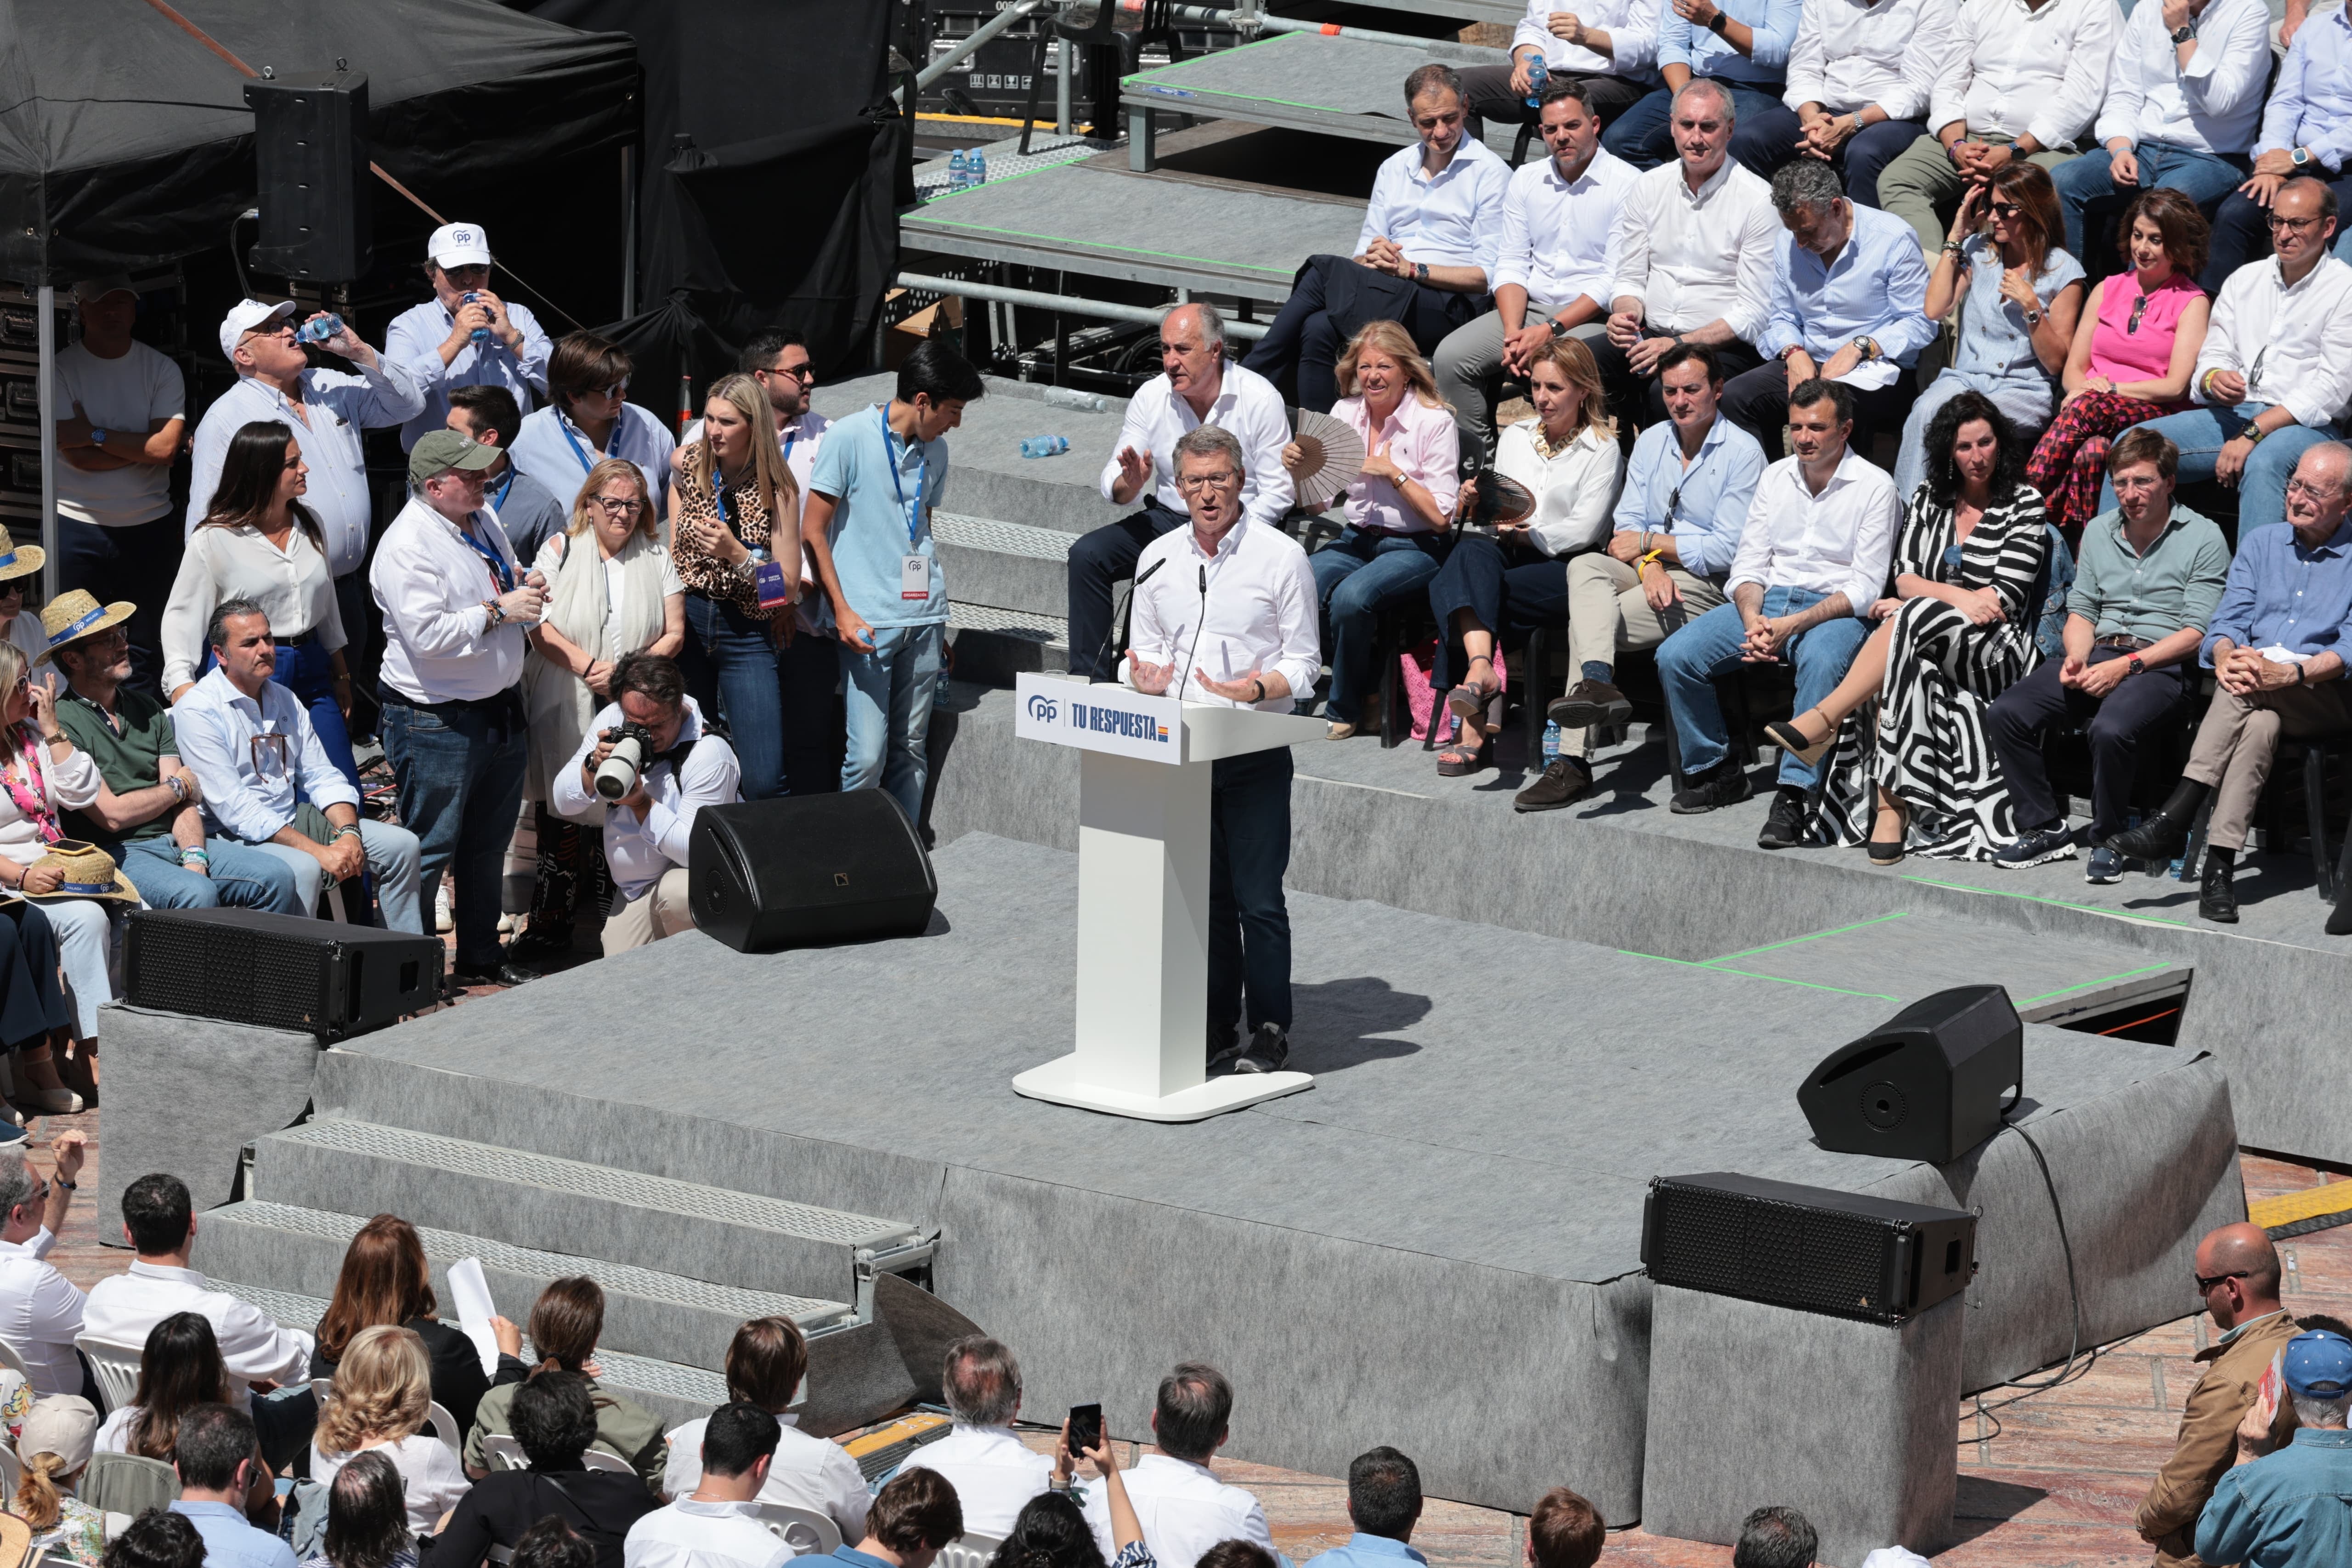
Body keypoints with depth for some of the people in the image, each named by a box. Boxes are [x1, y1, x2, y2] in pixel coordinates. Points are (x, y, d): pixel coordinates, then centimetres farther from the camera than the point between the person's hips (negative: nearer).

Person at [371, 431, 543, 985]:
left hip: (500, 708, 9)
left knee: (488, 845, 17)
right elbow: (427, 635, -27)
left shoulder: (482, 523, 10)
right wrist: (499, 610, -21)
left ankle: (481, 956, 29)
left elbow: (509, 587, 27)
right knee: (428, 850, -4)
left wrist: (525, 585, 2)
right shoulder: (408, 545, -18)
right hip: (438, 722, -9)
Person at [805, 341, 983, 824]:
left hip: (923, 618, 6)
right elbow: (813, 532, -6)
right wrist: (843, 612, -13)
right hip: (868, 621, -6)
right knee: (867, 757, -10)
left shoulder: (934, 450, 12)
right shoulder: (850, 437, -7)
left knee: (912, 750, 7)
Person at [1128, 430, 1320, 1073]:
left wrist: (1258, 689, -21)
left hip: (1255, 750, -4)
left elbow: (1303, 660, -2)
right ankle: (1214, 1025, 17)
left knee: (1258, 898, -4)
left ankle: (1269, 1030, 5)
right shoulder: (1158, 559, 10)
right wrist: (1149, 678, -7)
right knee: (1202, 894, 9)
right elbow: (1146, 650, 17)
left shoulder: (1281, 557, -3)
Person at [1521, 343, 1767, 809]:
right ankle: (1597, 681, -48)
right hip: (1650, 570, 6)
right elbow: (1627, 524, 8)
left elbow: (1727, 550, -11)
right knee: (1584, 566, -28)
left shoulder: (1742, 452, -5)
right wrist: (1649, 566, -15)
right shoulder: (1652, 442, 15)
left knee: (1585, 619, -25)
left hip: (1707, 585, -6)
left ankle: (1573, 761, -29)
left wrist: (1650, 541, -8)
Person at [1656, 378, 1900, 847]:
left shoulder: (1874, 487, -4)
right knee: (1674, 656, -15)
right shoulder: (1776, 477, 13)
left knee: (1821, 662, -40)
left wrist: (1793, 625, -22)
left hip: (1836, 611, -5)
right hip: (1767, 601, 6)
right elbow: (1749, 564, 11)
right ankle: (1715, 771, 2)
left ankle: (1795, 794, -40)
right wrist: (1753, 622, -12)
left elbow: (1865, 588, -10)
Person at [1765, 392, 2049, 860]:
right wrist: (1962, 598, -13)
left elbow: (2006, 598, -7)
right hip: (1928, 644, 4)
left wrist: (1908, 606, -9)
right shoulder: (1928, 500, 18)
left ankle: (1821, 721, -35)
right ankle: (1890, 809, -42)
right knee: (1901, 667, -34)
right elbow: (1905, 577, 7)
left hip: (1998, 654, -4)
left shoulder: (2024, 507, 3)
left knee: (1908, 620, -34)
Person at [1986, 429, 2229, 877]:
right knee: (2004, 714, -15)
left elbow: (2197, 632, -9)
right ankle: (2043, 828, -4)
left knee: (2109, 729, -36)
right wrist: (2076, 657, -4)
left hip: (2160, 666, -6)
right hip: (2098, 654, 6)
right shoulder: (2099, 531, 16)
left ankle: (2108, 840, -14)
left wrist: (2126, 666, -17)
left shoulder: (2202, 538, -4)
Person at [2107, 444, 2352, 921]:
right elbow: (2227, 621, 10)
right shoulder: (2260, 544, 20)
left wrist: (2290, 674, -25)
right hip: (2260, 699, 3)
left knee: (2255, 686, -35)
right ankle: (2218, 865, -45)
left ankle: (2176, 818, -40)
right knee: (2260, 725, -34)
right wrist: (2227, 657, -15)